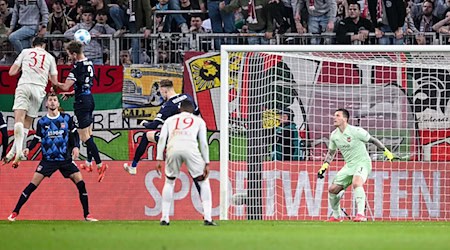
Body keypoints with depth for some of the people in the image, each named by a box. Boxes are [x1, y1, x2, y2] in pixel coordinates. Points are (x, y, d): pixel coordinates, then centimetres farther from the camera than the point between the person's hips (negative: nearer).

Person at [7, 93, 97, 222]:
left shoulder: (66, 118, 1)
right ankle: (14, 213, -2)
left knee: (81, 183, -7)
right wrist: (28, 148, -10)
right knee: (32, 185, -9)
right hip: (48, 159, -1)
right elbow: (37, 139, 7)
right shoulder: (42, 122, 1)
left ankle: (87, 215, 6)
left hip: (65, 158, 1)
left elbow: (74, 134, 9)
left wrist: (76, 146, -7)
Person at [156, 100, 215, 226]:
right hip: (190, 148, -1)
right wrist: (206, 163, 17)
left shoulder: (170, 120, 31)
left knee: (169, 182, 23)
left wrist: (159, 159, 11)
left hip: (173, 149, 1)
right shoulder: (199, 120, 28)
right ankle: (207, 218, 4)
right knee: (203, 182, 15)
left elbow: (162, 138, 16)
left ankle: (165, 218, 17)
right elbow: (203, 142, 17)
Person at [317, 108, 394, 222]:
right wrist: (325, 166, 7)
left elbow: (372, 140, -5)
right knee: (332, 189, 1)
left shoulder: (356, 131, -16)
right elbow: (331, 152, 19)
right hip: (349, 165, 7)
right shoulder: (334, 135, 4)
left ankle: (361, 214, -40)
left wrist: (386, 151, -4)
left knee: (356, 183, -36)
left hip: (362, 162, -7)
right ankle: (336, 216, 21)